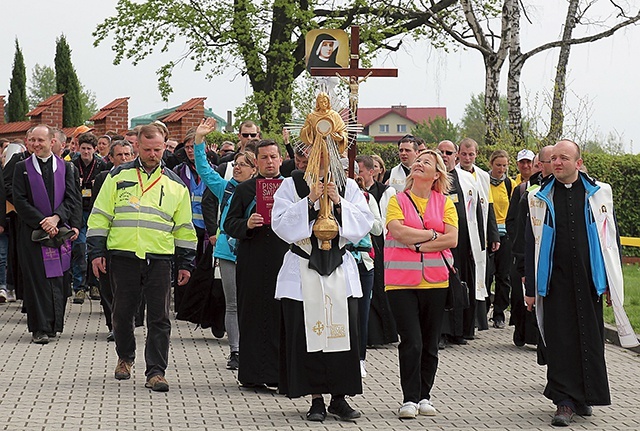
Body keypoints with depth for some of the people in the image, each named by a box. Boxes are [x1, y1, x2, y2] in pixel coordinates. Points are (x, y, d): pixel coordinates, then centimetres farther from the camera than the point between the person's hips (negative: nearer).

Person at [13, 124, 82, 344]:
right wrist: (42, 222, -13)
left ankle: (54, 325, 10)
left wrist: (56, 217, -15)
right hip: (32, 232, -1)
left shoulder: (65, 167, 8)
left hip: (59, 231, 1)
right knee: (36, 279, -3)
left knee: (57, 279, 3)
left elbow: (71, 197, 1)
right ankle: (40, 328, 0)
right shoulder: (22, 168, 4)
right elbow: (20, 201, -4)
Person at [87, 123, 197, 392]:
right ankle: (125, 358, 32)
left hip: (159, 259, 0)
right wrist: (97, 253, -1)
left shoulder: (175, 184, 11)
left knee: (159, 317, -3)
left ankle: (156, 371, 1)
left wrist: (185, 263, 10)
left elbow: (184, 228, 15)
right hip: (123, 256, 0)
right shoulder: (119, 176, 6)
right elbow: (100, 216, 6)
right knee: (123, 312, 9)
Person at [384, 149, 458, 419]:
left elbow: (452, 239, -4)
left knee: (430, 343, 8)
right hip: (402, 281, -2)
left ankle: (424, 396, 19)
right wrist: (432, 234, -7)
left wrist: (417, 245, -10)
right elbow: (398, 232, -12)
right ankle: (409, 399, -1)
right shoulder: (397, 200, 4)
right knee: (411, 342, -8)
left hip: (435, 282, 2)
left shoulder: (445, 203, 8)